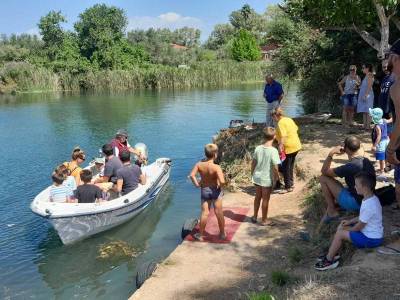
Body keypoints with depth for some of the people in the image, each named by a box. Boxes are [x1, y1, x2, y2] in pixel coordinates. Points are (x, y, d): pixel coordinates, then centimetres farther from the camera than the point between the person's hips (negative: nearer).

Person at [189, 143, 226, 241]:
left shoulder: (199, 164, -11)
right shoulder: (216, 167, -23)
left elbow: (192, 175, -17)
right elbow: (222, 181, -31)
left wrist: (197, 184, -5)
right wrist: (220, 186, -10)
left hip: (204, 190, 3)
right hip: (215, 190, -3)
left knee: (204, 213, 10)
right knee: (219, 213, 10)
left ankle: (200, 235, 18)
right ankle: (222, 234, 23)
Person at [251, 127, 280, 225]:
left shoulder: (258, 148, -6)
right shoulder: (273, 151, -20)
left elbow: (253, 163, 2)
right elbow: (275, 168, -19)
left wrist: (252, 173, 16)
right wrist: (277, 178, -5)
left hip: (257, 177, 5)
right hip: (267, 179, -5)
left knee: (257, 197, 22)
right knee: (265, 200, 10)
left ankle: (255, 216, 35)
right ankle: (264, 220, 24)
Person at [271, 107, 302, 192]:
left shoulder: (280, 123, -16)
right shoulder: (289, 119, 10)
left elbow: (283, 136, -27)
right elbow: (296, 129, 19)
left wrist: (280, 146, -31)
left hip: (288, 148, -9)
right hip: (296, 146, 9)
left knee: (285, 168, 3)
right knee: (290, 166, 22)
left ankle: (288, 187, 9)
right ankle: (291, 183, 32)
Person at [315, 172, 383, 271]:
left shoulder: (369, 205, -31)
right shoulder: (371, 198, 1)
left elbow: (359, 227, -21)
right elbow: (362, 217, 15)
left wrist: (348, 228, -4)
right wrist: (350, 221, 7)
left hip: (371, 239, -10)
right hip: (370, 232, 10)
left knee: (340, 234, -14)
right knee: (340, 227, 9)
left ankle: (329, 260, 0)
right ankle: (332, 254, 13)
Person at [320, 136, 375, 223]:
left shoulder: (350, 167, -25)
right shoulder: (367, 161, 0)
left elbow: (324, 171, -15)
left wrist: (331, 153, -11)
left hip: (355, 203, -9)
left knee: (323, 178, -7)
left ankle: (331, 211, 0)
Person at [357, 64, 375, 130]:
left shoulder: (369, 75, -9)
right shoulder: (366, 76, 18)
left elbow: (369, 86, -17)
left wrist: (365, 95, -23)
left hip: (367, 95, -9)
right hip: (363, 95, 9)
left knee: (367, 111, -9)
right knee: (364, 111, 8)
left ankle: (368, 126, -9)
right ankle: (364, 125, 10)